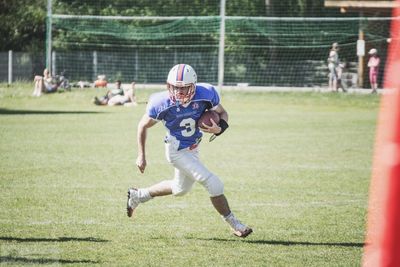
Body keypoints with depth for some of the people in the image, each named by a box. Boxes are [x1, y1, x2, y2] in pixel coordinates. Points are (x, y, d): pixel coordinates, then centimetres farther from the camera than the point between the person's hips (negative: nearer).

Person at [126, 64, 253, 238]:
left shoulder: (206, 94, -22)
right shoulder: (161, 103, -27)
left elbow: (222, 113, -3)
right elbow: (143, 126, -9)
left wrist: (219, 128, -25)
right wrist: (141, 156, -6)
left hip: (193, 148, 6)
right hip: (177, 151, -6)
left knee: (181, 189, 28)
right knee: (213, 184, -14)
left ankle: (137, 196, 45)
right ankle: (234, 224, 3)